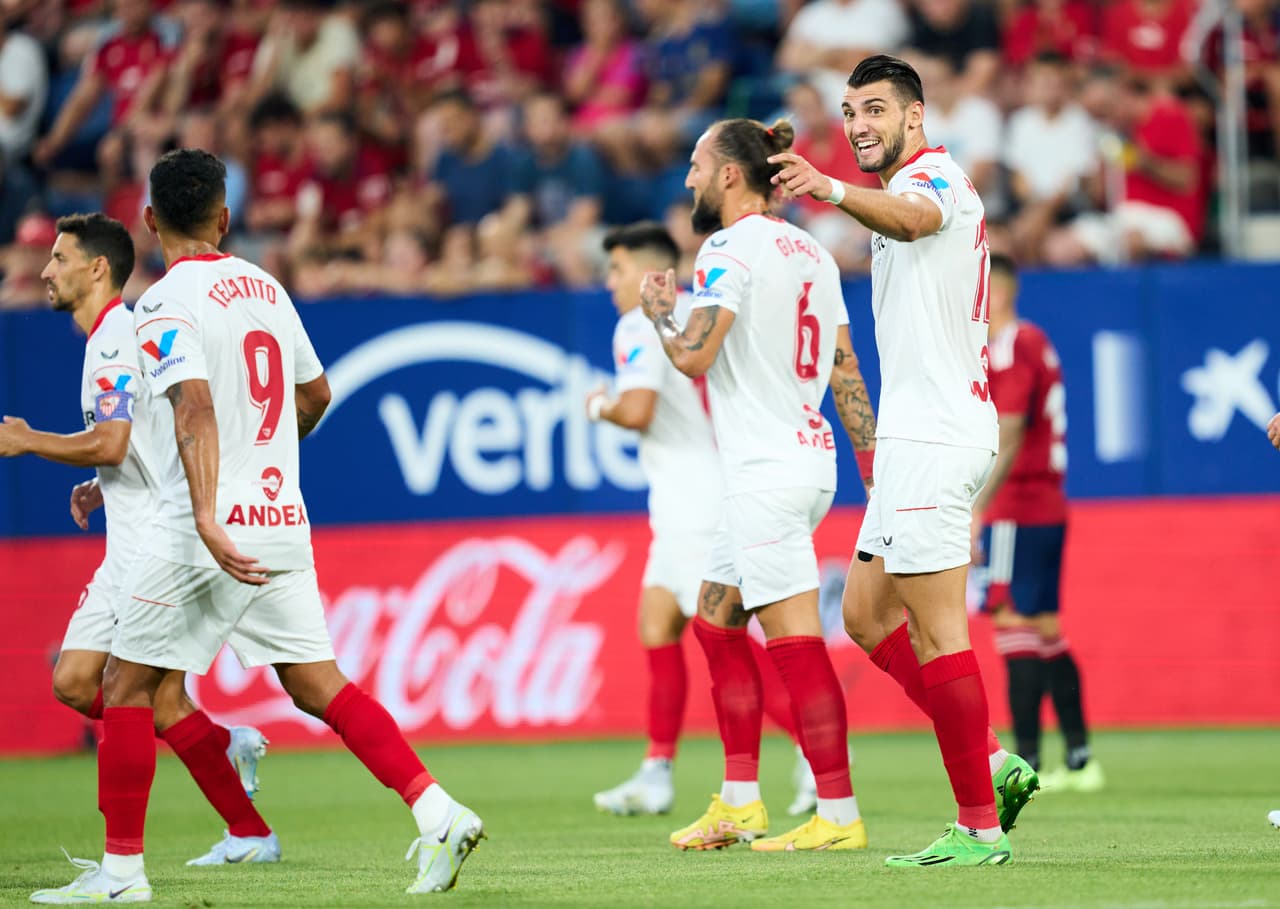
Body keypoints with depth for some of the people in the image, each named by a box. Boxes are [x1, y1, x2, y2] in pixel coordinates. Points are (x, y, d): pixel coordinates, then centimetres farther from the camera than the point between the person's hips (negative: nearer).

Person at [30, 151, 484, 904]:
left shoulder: (166, 305, -10)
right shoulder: (264, 287, 12)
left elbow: (196, 408, -23)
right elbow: (315, 394, 21)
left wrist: (208, 518, -31)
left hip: (210, 534, -7)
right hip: (283, 520, 7)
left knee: (127, 686, 4)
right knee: (316, 684, 8)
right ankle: (438, 813, -6)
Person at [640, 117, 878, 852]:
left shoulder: (730, 249, -11)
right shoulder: (812, 252, 14)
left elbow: (694, 355, -20)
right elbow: (846, 369, 15)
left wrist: (660, 310, 0)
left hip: (767, 470, -10)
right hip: (809, 459, 10)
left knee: (795, 641, -9)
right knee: (716, 622, 17)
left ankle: (840, 816, -10)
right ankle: (740, 804, 16)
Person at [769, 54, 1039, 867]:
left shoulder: (936, 174, -10)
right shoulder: (918, 191, 22)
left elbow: (911, 217, -36)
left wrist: (832, 189, -56)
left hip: (934, 438, -11)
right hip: (917, 435, 11)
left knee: (936, 630, -9)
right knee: (868, 615, 13)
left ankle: (979, 827, -7)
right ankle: (993, 763, 12)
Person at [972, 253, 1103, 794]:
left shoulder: (1010, 349, -12)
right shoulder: (1035, 343, 18)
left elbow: (1007, 440, -19)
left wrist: (977, 511, -21)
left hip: (1015, 511, -10)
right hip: (1048, 507, 10)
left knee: (1014, 623, -10)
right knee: (1046, 629, 12)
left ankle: (1026, 765, -13)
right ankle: (1079, 760, 13)